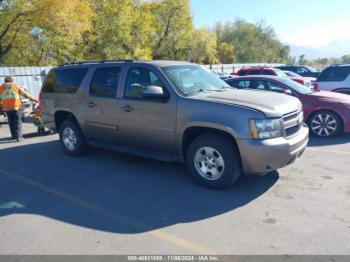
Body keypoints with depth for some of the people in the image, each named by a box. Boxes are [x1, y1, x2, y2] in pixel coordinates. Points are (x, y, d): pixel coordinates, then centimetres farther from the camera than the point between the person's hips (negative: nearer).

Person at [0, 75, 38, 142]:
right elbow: (25, 94, 6)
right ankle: (18, 136, -12)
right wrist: (33, 99, 14)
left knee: (11, 122, 17)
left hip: (6, 108, 3)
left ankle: (14, 135, 26)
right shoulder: (15, 86, 6)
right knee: (18, 122, 0)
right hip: (16, 107, -2)